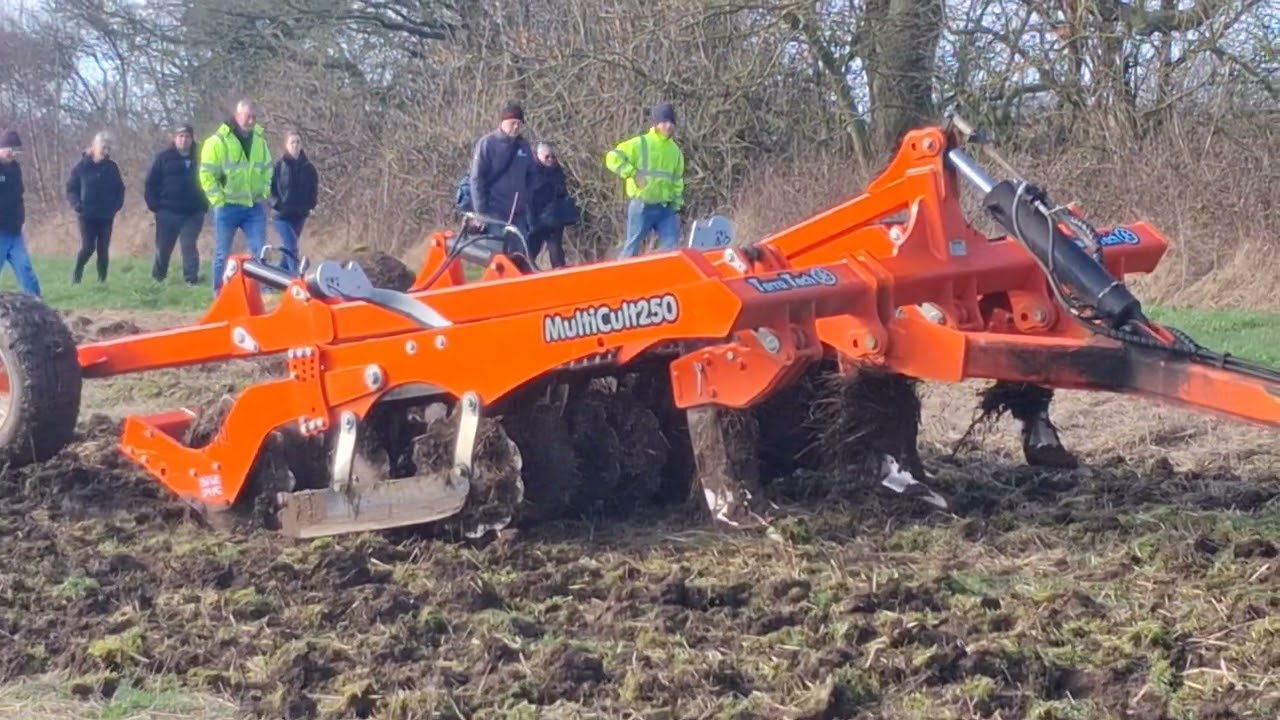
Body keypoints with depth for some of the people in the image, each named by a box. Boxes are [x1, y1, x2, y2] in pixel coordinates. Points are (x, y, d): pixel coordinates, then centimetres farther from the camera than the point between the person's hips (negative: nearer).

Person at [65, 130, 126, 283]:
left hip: (106, 216, 3)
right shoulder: (81, 166, -3)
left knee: (103, 249, 4)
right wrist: (77, 205, -13)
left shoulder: (112, 167, 5)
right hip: (87, 215, -3)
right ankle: (76, 275, 10)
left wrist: (117, 205, -2)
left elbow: (119, 189, 13)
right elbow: (71, 189, 1)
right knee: (88, 247, -11)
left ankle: (102, 280, 12)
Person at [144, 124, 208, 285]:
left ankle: (192, 278, -3)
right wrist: (154, 205, -7)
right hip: (168, 211, -1)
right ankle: (157, 279, 20)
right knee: (163, 247, 7)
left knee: (189, 246, -5)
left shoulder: (198, 159, 8)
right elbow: (151, 183, -1)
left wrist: (204, 204, 5)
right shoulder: (163, 157, 0)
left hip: (193, 213, 1)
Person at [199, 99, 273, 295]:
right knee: (222, 255, 4)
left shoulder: (259, 140, 9)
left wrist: (264, 195, 8)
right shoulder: (218, 141, -8)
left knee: (260, 253, 0)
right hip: (228, 207, -4)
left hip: (254, 207, 4)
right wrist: (219, 201, -11)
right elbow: (207, 175, -9)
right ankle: (219, 294, 10)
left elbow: (267, 170, 20)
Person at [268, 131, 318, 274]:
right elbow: (271, 186, -2)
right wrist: (276, 203, -13)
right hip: (283, 214, -4)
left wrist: (310, 205, 2)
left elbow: (313, 188, 14)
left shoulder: (308, 167, 5)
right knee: (291, 248, -16)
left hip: (300, 214, 4)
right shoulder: (279, 165, -4)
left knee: (289, 247, 12)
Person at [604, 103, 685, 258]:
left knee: (671, 245, -1)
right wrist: (632, 174, -16)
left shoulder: (675, 150, 14)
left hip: (666, 207, 6)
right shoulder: (640, 144, -6)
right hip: (641, 206, -5)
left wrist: (677, 202, 12)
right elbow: (612, 158, -11)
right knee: (632, 246, -1)